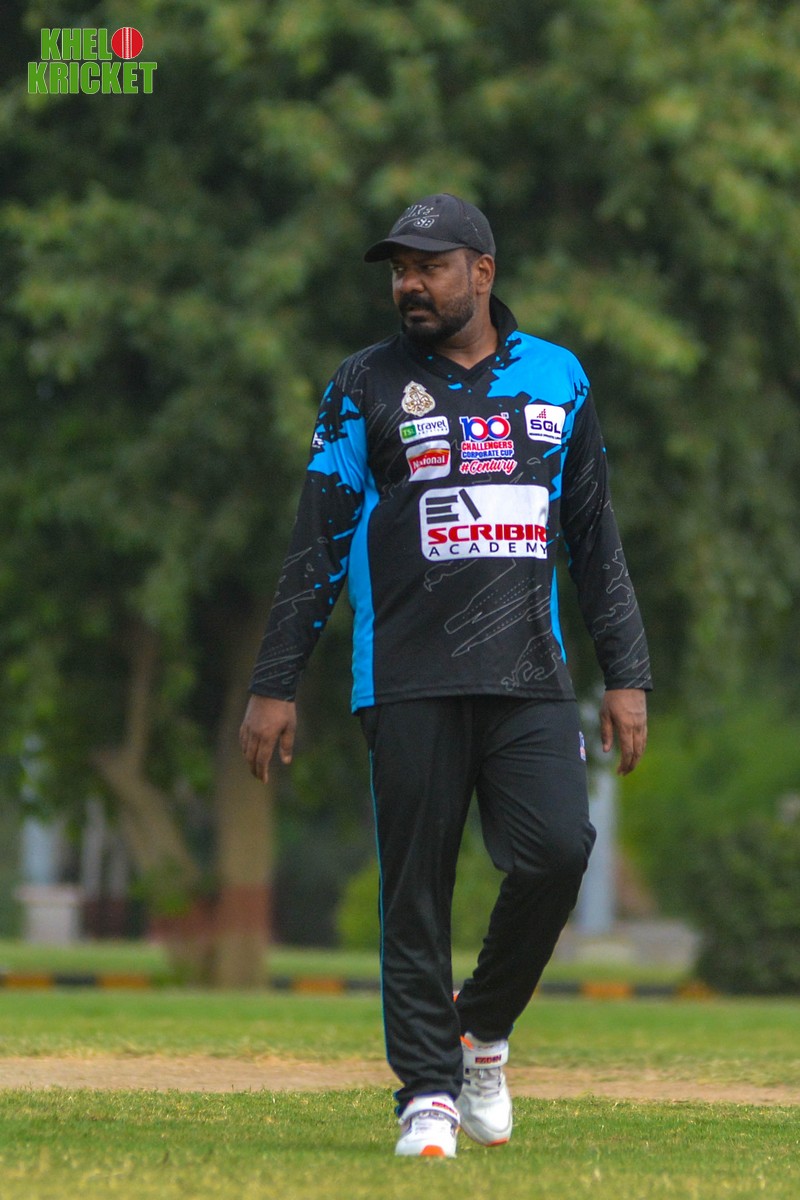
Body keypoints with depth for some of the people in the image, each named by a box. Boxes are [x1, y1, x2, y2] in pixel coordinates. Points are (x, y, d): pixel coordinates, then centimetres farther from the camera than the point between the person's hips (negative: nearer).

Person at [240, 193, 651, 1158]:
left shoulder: (557, 379, 13)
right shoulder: (366, 388, 6)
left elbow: (595, 539, 16)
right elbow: (316, 544, 4)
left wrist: (626, 675, 9)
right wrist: (275, 684, -3)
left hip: (530, 679, 1)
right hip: (409, 680, -1)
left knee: (557, 849, -16)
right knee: (416, 889, -4)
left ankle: (484, 1033, 7)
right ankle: (428, 1095, 5)